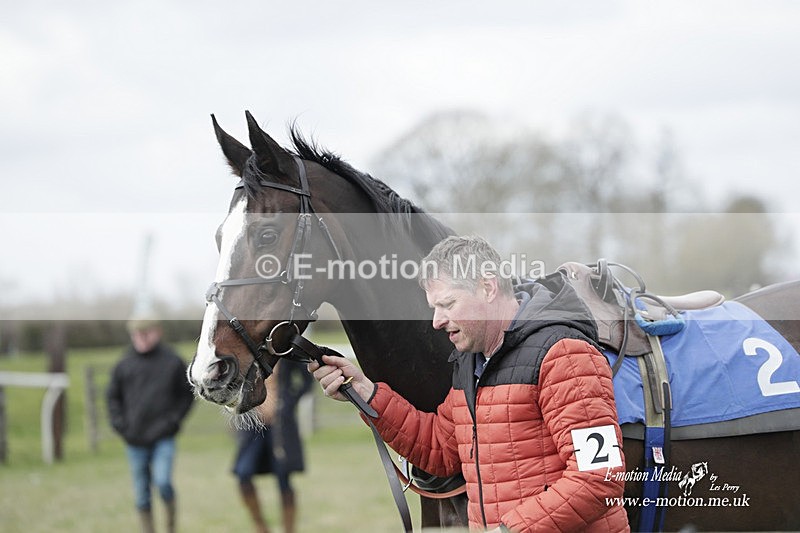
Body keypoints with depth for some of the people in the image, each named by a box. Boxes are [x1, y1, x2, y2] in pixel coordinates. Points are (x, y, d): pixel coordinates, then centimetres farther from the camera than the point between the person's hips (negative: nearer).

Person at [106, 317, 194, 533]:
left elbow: (188, 393, 9)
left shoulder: (172, 362, -1)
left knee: (162, 481, -18)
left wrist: (175, 418, -2)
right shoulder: (124, 365, 1)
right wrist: (119, 424, 1)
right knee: (141, 492, 6)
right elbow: (112, 396, 13)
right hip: (135, 440, 2)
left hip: (164, 437, -2)